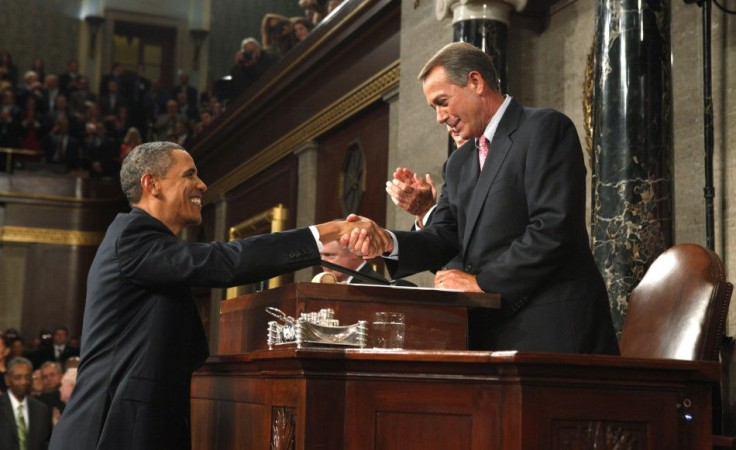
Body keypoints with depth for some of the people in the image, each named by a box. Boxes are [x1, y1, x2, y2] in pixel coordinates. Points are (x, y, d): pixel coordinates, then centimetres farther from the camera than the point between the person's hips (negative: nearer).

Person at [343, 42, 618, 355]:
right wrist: (388, 242, -8)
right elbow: (446, 237, 11)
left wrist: (482, 282, -14)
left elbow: (554, 227, -16)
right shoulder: (458, 164, 20)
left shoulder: (545, 129, -5)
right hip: (487, 330, 6)